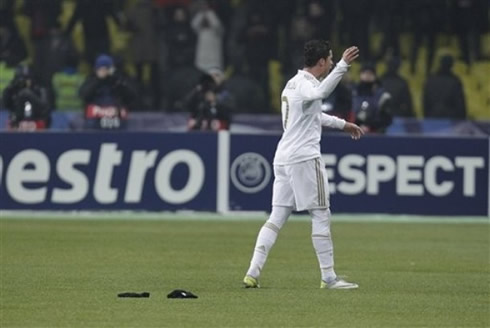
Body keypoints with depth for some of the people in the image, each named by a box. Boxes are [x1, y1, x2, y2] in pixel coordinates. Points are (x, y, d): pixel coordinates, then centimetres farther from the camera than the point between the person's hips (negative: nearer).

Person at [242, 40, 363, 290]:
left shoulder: (292, 84, 19)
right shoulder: (305, 83, -11)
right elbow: (321, 92, -37)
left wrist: (341, 124, 43)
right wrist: (343, 65, -45)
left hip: (283, 157, 9)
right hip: (305, 157, -9)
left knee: (277, 217, 6)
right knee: (321, 215, -2)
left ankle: (253, 273, -3)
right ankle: (328, 277, -1)